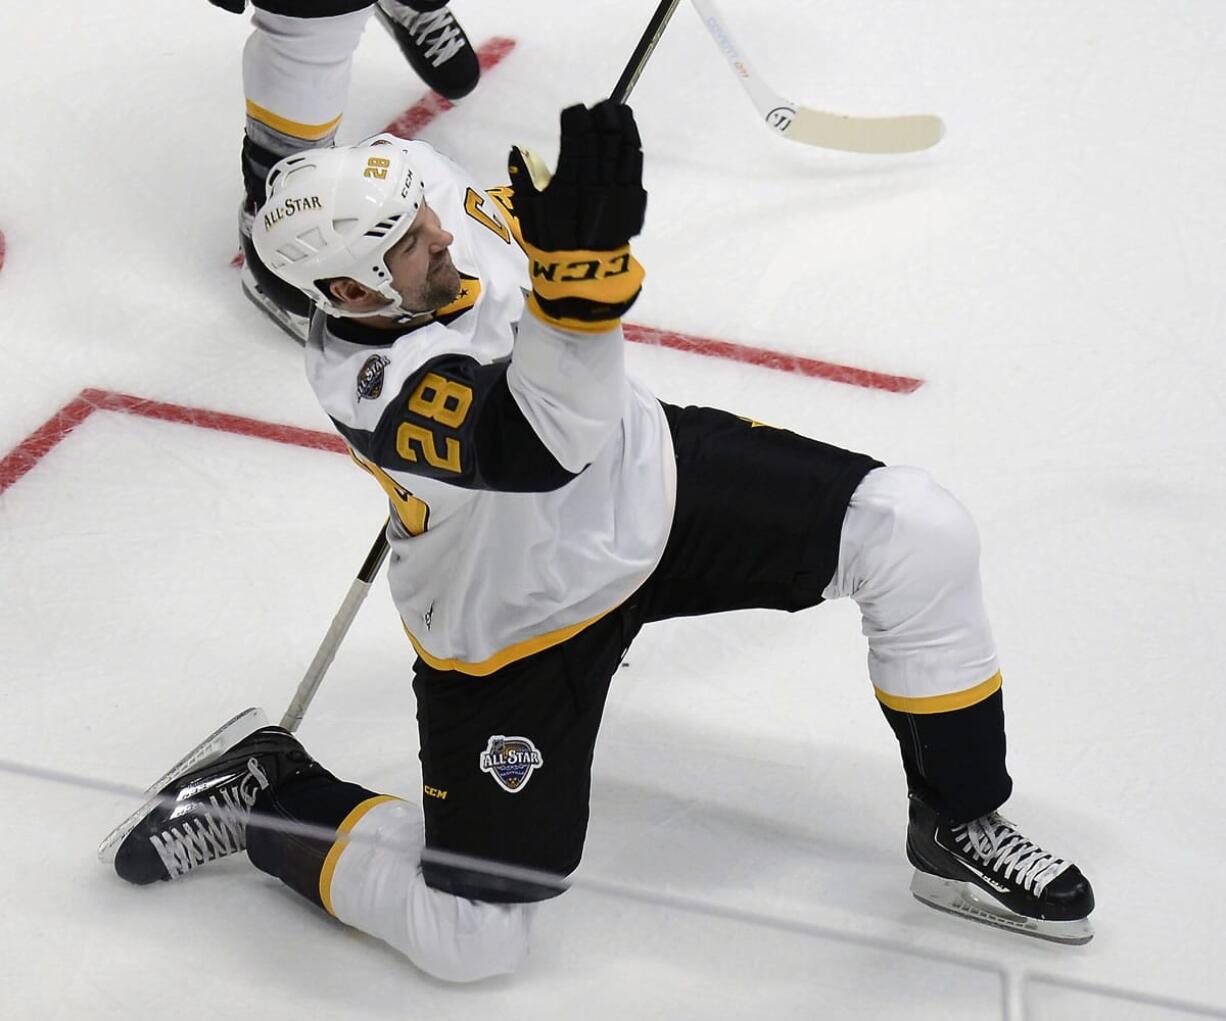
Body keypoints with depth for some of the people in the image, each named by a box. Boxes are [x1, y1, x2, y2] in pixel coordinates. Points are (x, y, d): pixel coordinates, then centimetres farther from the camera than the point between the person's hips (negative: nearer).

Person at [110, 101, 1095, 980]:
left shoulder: (415, 180, -18)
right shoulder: (371, 384, -38)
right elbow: (539, 444, -54)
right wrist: (578, 267, -67)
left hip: (646, 471, 6)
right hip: (515, 630, -6)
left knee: (921, 535, -9)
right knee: (470, 938, -4)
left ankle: (958, 829, 10)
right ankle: (267, 801, 22)